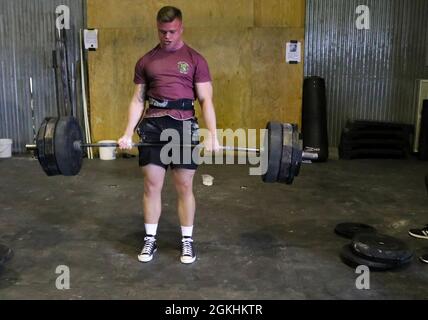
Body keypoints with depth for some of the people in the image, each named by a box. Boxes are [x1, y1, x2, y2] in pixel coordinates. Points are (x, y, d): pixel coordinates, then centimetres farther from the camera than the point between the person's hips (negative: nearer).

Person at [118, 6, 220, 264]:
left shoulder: (195, 60, 3)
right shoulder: (146, 61, 11)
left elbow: (206, 100, -1)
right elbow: (138, 100, 10)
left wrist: (212, 134, -13)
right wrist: (128, 133, 0)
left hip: (183, 126, -2)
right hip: (152, 126, 2)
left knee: (185, 187, 4)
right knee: (151, 186, 5)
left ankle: (187, 241, 18)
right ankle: (150, 240, 19)